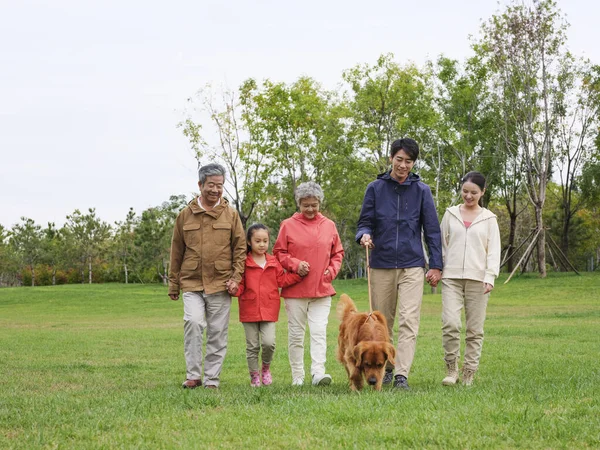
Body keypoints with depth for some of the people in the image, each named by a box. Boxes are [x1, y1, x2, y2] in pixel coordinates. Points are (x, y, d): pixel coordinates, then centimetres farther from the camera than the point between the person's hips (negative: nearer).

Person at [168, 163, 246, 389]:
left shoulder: (231, 214, 6)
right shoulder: (185, 215, 6)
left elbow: (240, 248, 7)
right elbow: (176, 252, 11)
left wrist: (236, 277, -4)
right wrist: (173, 284, 12)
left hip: (220, 285, 1)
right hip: (191, 283, 0)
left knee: (217, 333, 3)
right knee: (193, 322, -19)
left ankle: (212, 379, 13)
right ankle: (193, 375, -10)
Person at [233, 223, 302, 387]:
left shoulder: (273, 262, 7)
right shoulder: (244, 263, -3)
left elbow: (282, 280, 8)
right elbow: (241, 284, -3)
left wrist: (298, 274, -2)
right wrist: (235, 289, -24)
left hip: (269, 310, 1)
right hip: (249, 310, -1)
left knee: (269, 342, -12)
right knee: (252, 346, 6)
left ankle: (266, 367, 15)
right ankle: (254, 376, 19)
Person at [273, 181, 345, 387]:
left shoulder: (329, 226, 7)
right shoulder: (288, 225, 1)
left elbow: (338, 253, 15)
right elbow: (279, 252, 4)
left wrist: (332, 270, -1)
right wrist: (295, 264, -11)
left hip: (322, 290, 1)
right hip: (295, 290, -1)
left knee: (319, 332, -9)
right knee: (296, 334, 5)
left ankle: (318, 372, -14)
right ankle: (297, 376, 13)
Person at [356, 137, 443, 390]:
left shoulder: (421, 190, 4)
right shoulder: (375, 188, 5)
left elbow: (432, 230, 5)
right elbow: (365, 223, 6)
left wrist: (436, 265, -1)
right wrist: (364, 236, -18)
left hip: (412, 266, -1)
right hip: (381, 265, 1)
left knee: (409, 322, -11)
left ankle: (401, 375, -15)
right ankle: (385, 369, 23)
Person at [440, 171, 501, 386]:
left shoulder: (489, 219, 9)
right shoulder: (451, 214, 12)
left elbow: (494, 250, 4)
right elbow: (441, 245, 14)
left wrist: (490, 276, -9)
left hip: (478, 279, 0)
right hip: (452, 277, 0)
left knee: (475, 329, 0)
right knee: (450, 323, -15)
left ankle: (469, 373, 8)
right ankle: (451, 368, -1)